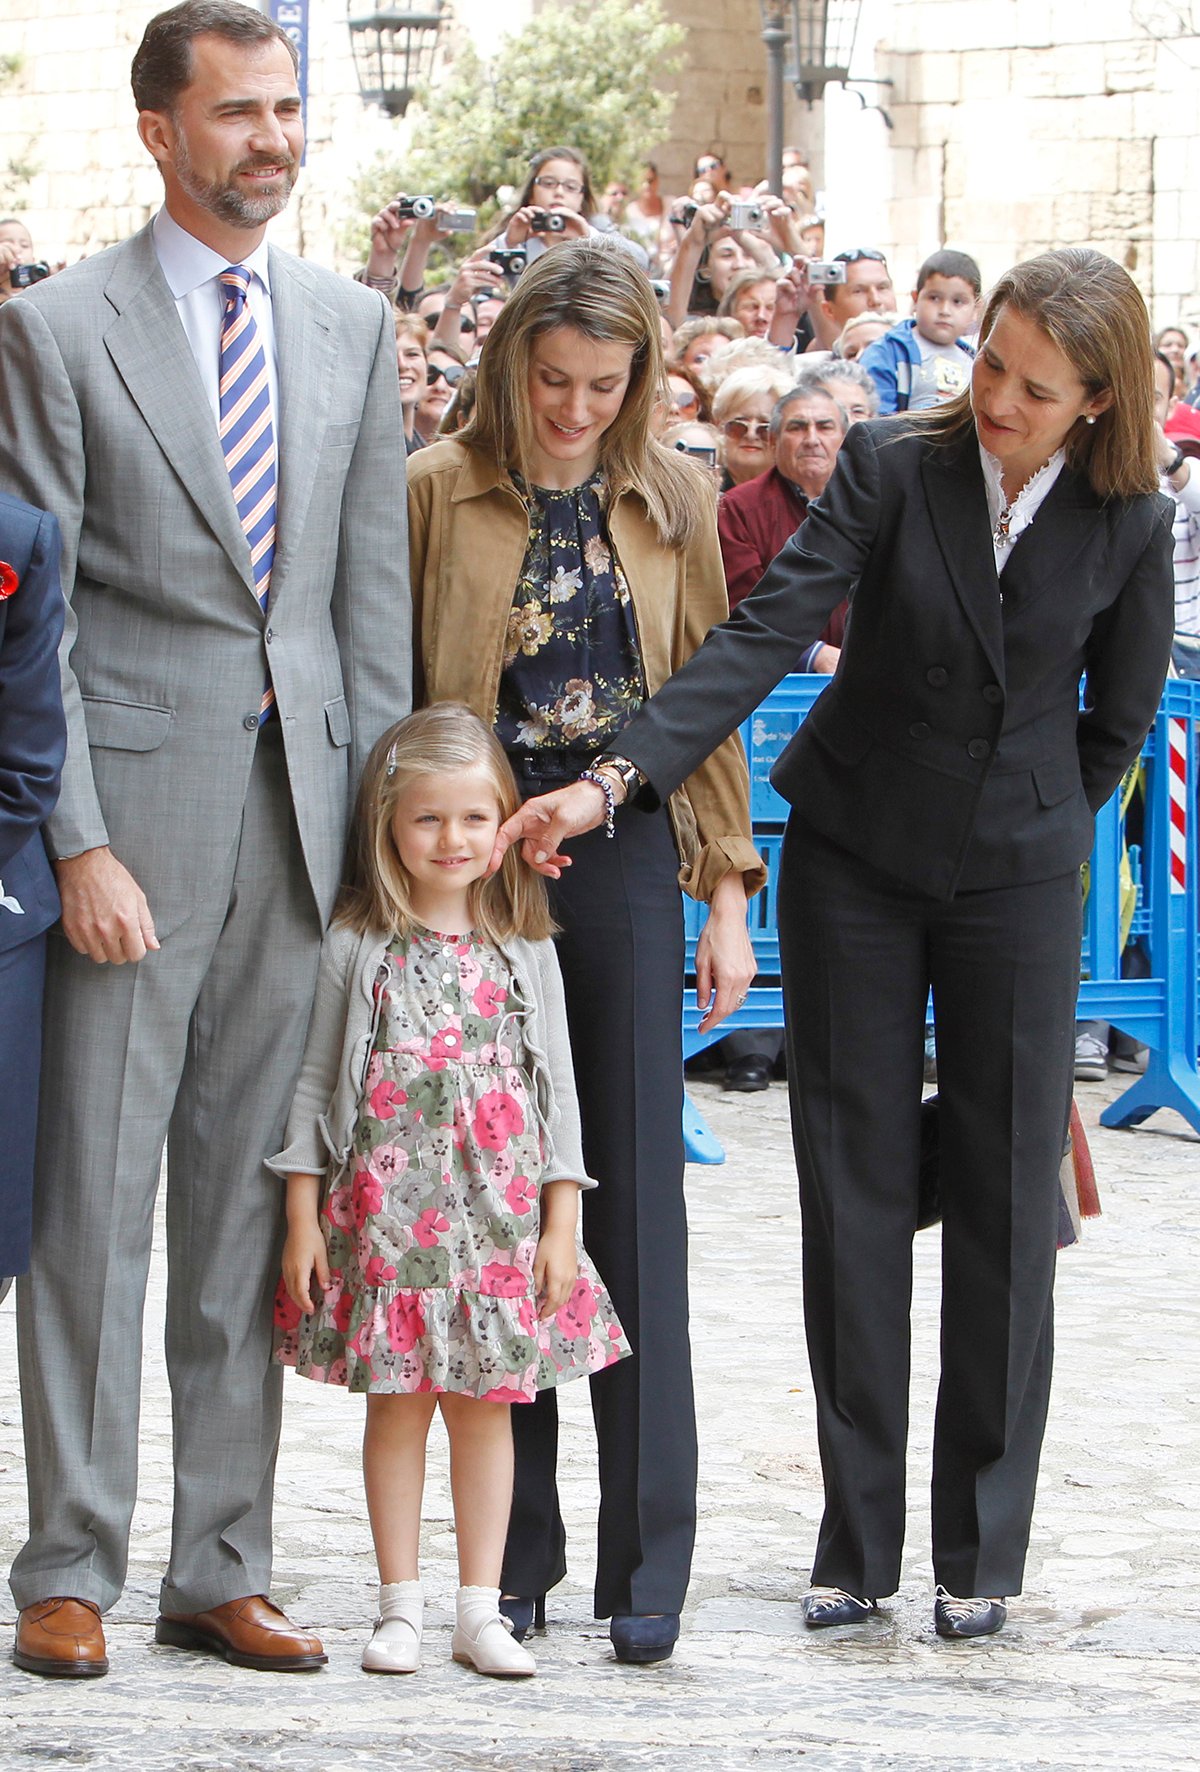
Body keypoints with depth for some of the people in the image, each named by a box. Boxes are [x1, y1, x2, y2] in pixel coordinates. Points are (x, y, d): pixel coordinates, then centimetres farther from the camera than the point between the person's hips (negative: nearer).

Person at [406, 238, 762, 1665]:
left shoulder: (669, 499, 7)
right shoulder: (437, 491, 0)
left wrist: (728, 891, 7)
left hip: (623, 864, 1)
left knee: (636, 1199, -3)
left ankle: (647, 1561, 0)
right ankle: (515, 1550, 11)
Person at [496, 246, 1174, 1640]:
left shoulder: (1125, 523, -9)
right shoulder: (895, 467, -13)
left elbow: (1117, 718, 5)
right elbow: (766, 633, -21)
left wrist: (1039, 832, 8)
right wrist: (619, 777, -30)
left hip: (1013, 875, 0)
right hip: (855, 858, 0)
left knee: (1002, 1199, 2)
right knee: (854, 1187, 1)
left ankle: (983, 1551, 11)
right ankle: (857, 1538, 9)